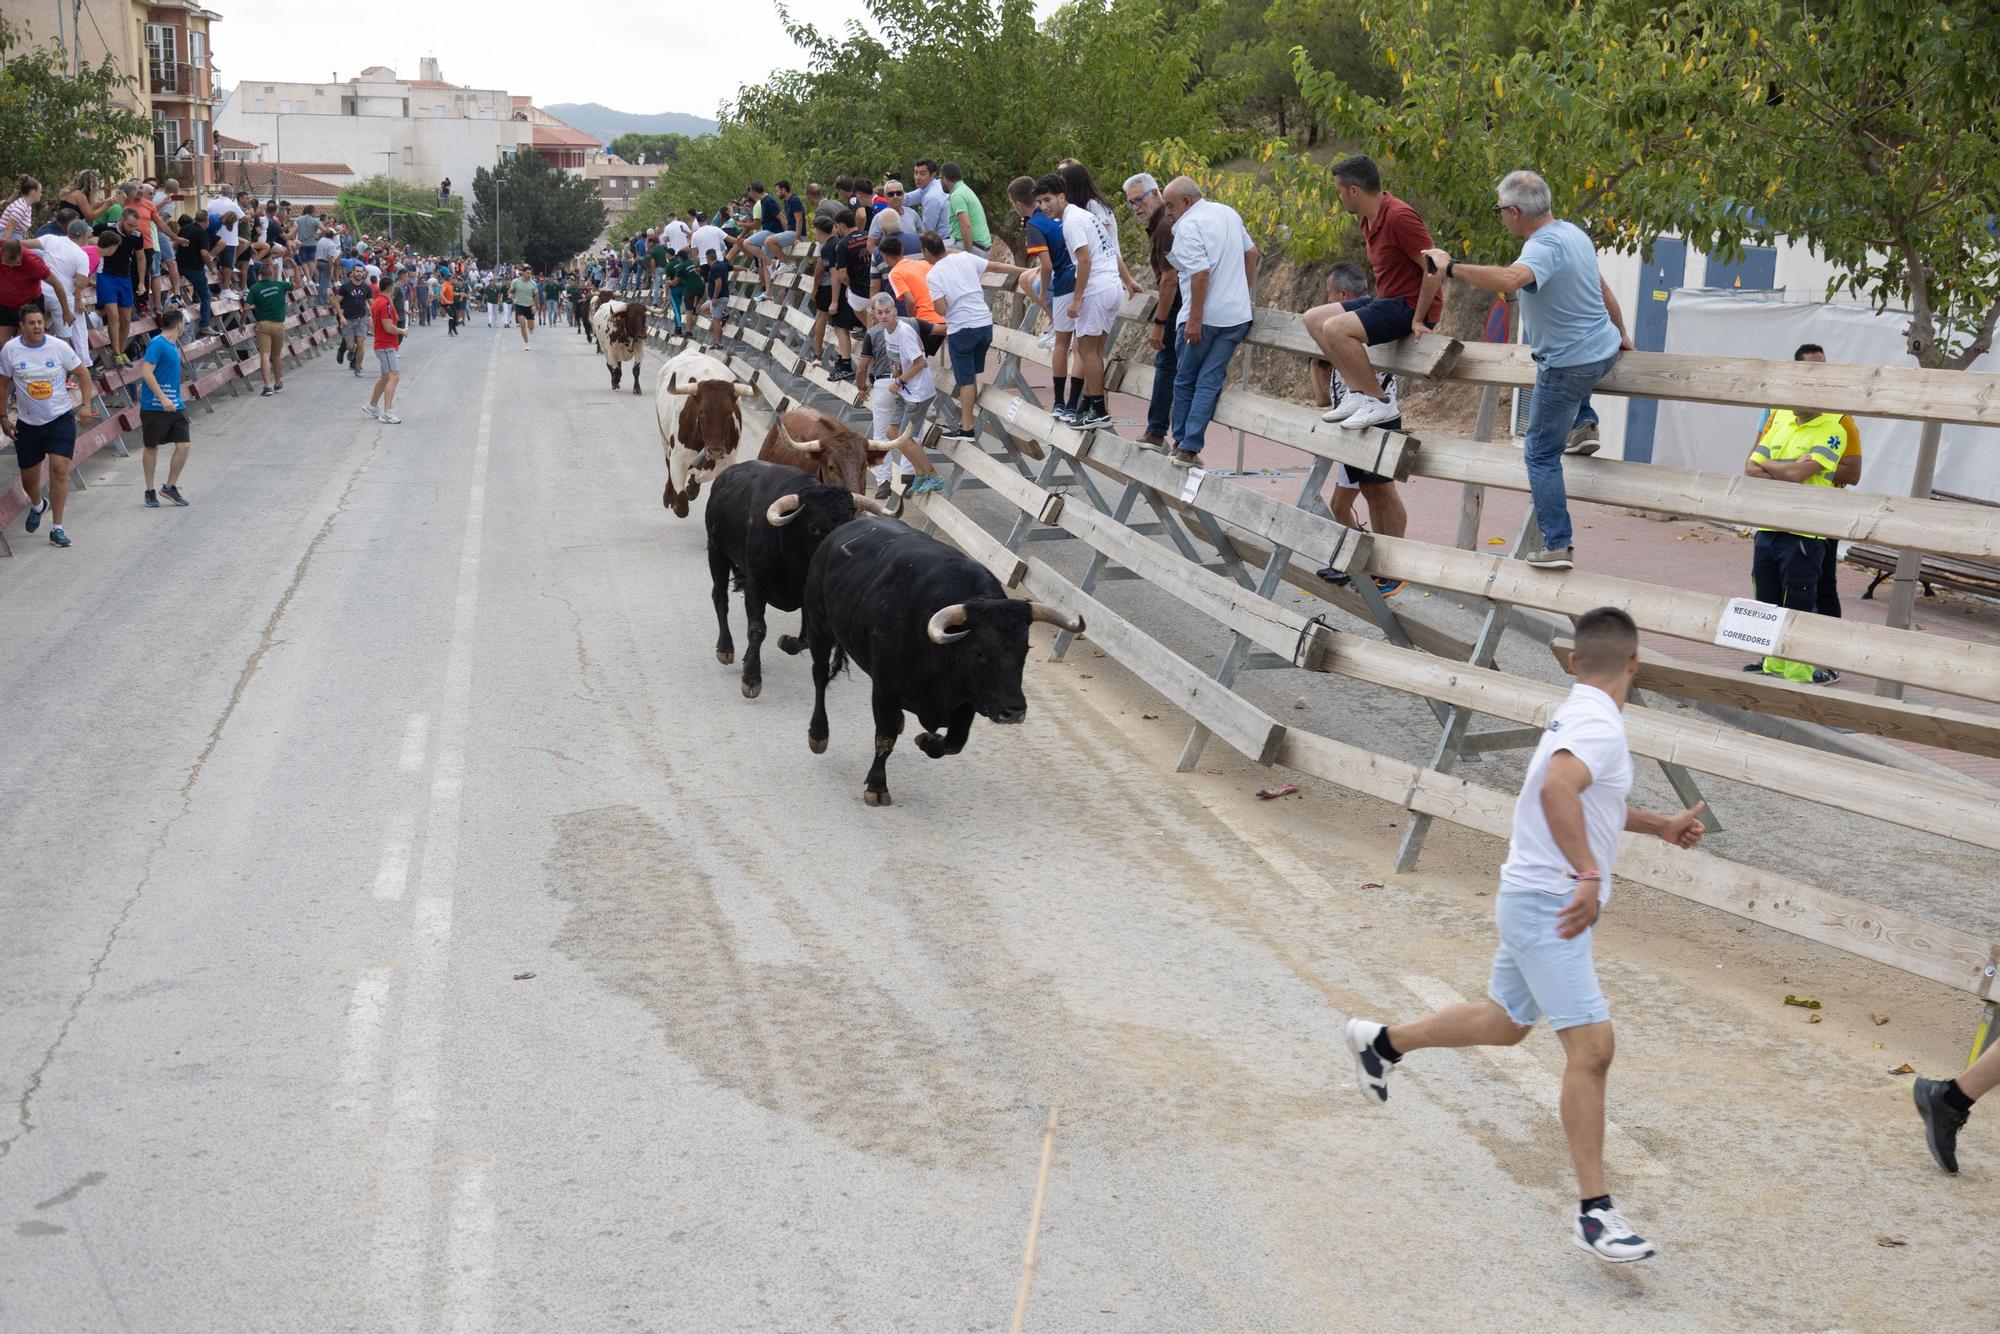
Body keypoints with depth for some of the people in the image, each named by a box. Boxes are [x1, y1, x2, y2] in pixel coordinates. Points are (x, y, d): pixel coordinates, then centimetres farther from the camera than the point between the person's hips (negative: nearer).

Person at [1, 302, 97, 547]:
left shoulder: (59, 346, -7)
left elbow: (82, 373, 4)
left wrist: (85, 405, -5)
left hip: (61, 419, -2)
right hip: (27, 423, 2)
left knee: (59, 470, -15)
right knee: (28, 476, 12)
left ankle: (57, 528, -8)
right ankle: (37, 506, 47)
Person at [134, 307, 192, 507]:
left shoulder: (173, 345, 13)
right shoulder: (157, 343, -13)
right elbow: (146, 372, -20)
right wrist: (163, 398, -26)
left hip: (175, 406, 7)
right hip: (154, 406, -7)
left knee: (183, 445, 0)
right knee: (152, 447, 5)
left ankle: (170, 487, 14)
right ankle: (150, 492, 16)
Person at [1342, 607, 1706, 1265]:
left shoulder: (1579, 715, 13)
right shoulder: (1598, 723, -18)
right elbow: (1557, 790, -38)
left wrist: (1661, 826, 31)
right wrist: (1588, 874, -40)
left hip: (1540, 900, 10)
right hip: (1548, 906, -10)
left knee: (1504, 1022, 24)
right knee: (1591, 1047, -12)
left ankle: (1382, 1042, 41)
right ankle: (1594, 1211, -10)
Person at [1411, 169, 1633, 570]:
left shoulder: (1544, 248, -25)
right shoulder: (1573, 232, 4)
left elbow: (1509, 279, -47)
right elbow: (1602, 287, 16)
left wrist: (1451, 267, -38)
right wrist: (1622, 333, 29)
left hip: (1569, 365, -9)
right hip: (1605, 349, 9)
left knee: (1542, 454, 2)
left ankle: (1557, 545, -1)